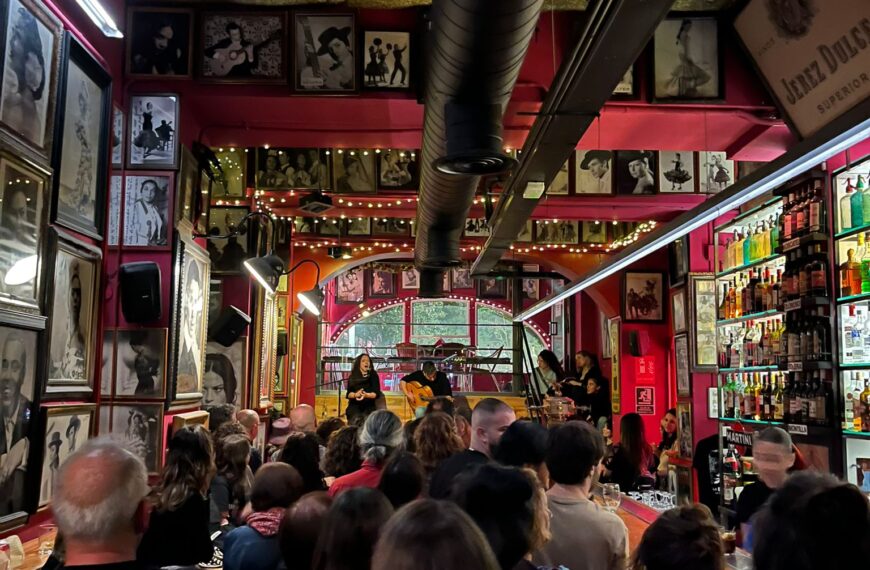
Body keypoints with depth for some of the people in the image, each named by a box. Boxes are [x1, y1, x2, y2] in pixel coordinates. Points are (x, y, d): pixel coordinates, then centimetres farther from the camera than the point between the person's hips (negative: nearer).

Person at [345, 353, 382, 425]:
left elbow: (377, 393, -2)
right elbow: (348, 394, 3)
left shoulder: (373, 375, 7)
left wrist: (366, 395, -22)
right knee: (356, 420, -29)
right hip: (354, 405, 1)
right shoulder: (352, 377, 10)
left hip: (369, 405, -1)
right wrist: (356, 395, -20)